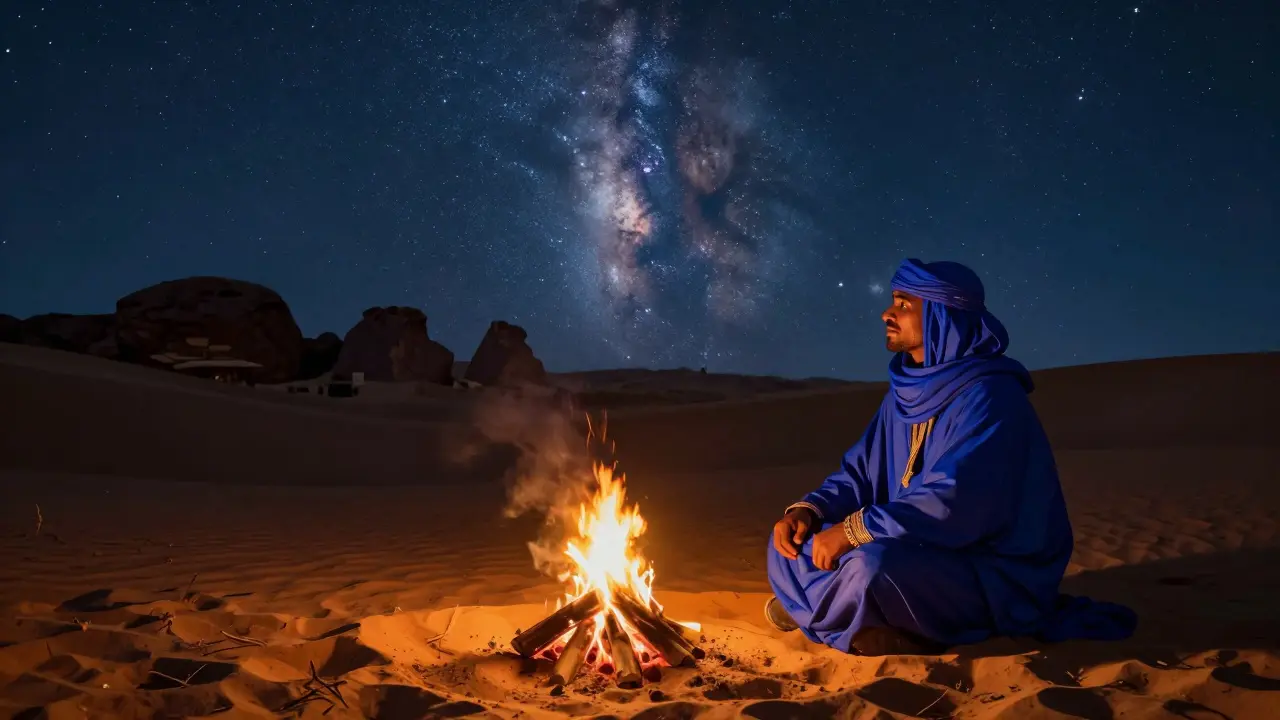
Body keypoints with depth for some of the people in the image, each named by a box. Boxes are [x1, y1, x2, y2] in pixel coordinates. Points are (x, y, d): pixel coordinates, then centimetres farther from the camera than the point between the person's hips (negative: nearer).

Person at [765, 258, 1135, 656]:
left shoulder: (989, 396, -20)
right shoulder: (905, 395, 6)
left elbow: (956, 503, -30)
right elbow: (860, 473, 8)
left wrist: (853, 530, -27)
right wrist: (807, 511, -10)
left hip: (994, 578, -8)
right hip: (923, 556, 8)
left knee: (872, 564, -35)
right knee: (794, 539, -1)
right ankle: (902, 634, -7)